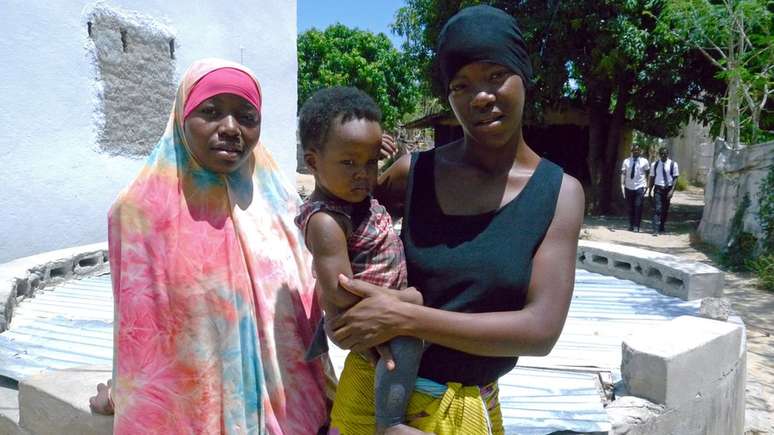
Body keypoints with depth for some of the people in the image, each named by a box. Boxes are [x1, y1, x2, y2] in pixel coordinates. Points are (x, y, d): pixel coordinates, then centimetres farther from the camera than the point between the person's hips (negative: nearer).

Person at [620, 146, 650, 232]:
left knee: (638, 207, -9)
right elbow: (623, 173, 3)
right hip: (629, 187, 2)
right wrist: (622, 185, -6)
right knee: (630, 208, 9)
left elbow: (647, 174, 6)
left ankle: (636, 226, -3)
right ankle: (631, 225, 19)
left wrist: (646, 184, -2)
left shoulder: (644, 161, 2)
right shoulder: (626, 161, 4)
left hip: (639, 187, -2)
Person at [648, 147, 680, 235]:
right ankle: (656, 230, -15)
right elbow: (652, 178, 8)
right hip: (658, 188, 0)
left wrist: (672, 190, -15)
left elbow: (675, 178, -4)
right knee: (657, 209, -11)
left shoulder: (673, 164, -1)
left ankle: (662, 228, 25)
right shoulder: (654, 164, 4)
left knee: (665, 210, 10)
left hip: (668, 189, 0)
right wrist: (650, 191, 4)